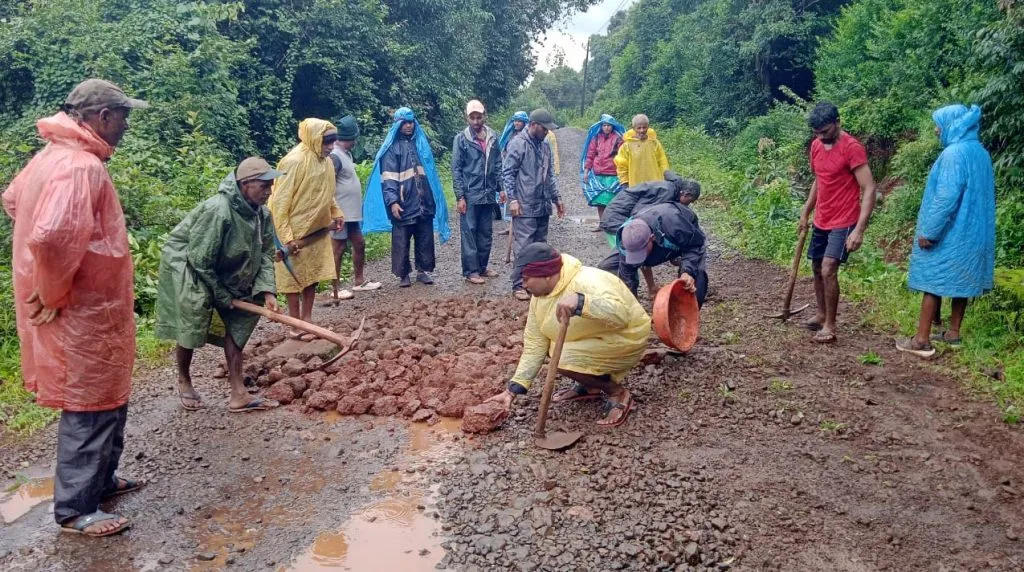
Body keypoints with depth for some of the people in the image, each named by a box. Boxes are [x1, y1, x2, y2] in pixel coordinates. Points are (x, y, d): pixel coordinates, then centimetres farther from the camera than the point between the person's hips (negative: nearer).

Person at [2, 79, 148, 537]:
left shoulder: (55, 155, 8)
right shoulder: (80, 167, -24)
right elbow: (50, 238, -38)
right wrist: (52, 297, -21)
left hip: (88, 311, 10)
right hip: (82, 315, -10)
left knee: (106, 401, 22)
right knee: (90, 409, 3)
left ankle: (100, 479, 38)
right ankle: (75, 510, 17)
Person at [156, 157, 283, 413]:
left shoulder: (262, 213, -11)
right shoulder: (217, 211, -35)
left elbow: (265, 254, -5)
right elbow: (200, 261, -29)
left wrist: (267, 291, -20)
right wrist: (222, 295, -18)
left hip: (223, 271, 8)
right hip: (185, 265, -8)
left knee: (236, 322, 1)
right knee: (191, 325, -12)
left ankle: (238, 394, 3)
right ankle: (184, 381, 17)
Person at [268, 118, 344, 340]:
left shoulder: (324, 161, 3)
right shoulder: (295, 161, -21)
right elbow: (280, 201, -21)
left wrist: (336, 213, 4)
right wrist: (286, 238, -23)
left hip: (317, 230, 8)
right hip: (295, 232, -8)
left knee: (314, 275, 11)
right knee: (295, 277, 3)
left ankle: (307, 321, 22)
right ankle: (295, 326, 13)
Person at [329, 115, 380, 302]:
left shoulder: (346, 153, 12)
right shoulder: (335, 156, -18)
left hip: (352, 212, 9)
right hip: (341, 214, -9)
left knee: (359, 244, 16)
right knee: (339, 249, -1)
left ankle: (359, 281, 28)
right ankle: (335, 289, 8)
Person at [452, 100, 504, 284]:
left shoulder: (493, 137, 5)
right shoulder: (461, 139, -6)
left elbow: (497, 165, 12)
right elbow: (456, 169, -6)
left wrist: (500, 188, 7)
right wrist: (460, 196, -11)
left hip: (489, 194, 4)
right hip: (470, 195, -4)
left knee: (486, 233, 12)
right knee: (469, 233, 1)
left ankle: (482, 266, 24)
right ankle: (471, 270, 8)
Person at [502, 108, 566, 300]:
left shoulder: (544, 145, 12)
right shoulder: (518, 143, -9)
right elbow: (507, 173, -10)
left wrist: (556, 198, 18)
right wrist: (512, 199, -16)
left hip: (543, 206, 7)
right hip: (525, 207, -7)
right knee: (524, 247, -7)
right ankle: (519, 285, -1)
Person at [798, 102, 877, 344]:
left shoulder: (852, 148, -18)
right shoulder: (816, 145, 4)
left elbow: (869, 189, -21)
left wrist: (859, 230, -27)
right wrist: (806, 211, 20)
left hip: (843, 222, -8)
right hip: (821, 221, 8)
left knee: (828, 269, -17)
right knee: (817, 269, 15)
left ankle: (830, 325, -5)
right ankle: (822, 315, 33)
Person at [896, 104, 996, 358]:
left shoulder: (954, 153, -18)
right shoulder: (980, 153, 11)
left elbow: (947, 196, -24)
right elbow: (978, 194, 17)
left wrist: (929, 231, -20)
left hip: (949, 233, -9)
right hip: (972, 232, 9)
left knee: (933, 282, -4)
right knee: (961, 281, 15)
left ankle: (922, 340, -2)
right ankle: (953, 332, 24)